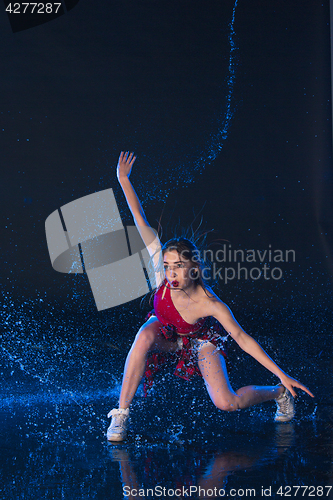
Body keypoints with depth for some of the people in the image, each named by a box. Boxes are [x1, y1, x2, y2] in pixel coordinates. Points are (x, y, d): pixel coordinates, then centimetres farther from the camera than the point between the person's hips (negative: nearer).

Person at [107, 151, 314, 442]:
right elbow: (141, 222, -34)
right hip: (165, 330, 2)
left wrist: (283, 376, -29)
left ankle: (279, 393, 14)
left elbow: (242, 339, -29)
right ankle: (121, 413, -24)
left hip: (200, 341, -2)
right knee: (144, 337, -37)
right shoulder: (165, 273, -32)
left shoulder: (211, 305, -37)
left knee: (227, 404, -19)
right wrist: (123, 179, -38)